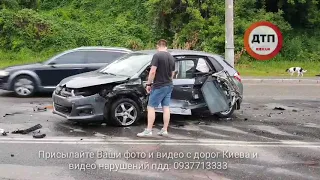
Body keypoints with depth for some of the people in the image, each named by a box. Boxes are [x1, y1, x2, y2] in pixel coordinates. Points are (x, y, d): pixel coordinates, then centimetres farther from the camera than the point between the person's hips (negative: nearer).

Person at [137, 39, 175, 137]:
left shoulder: (157, 55, -12)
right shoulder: (171, 57, 11)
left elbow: (153, 71, -18)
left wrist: (149, 84, -11)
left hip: (159, 86, -7)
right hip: (169, 86, 7)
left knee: (151, 107, -3)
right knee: (166, 107, 9)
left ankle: (148, 130, -5)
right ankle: (165, 130, 13)